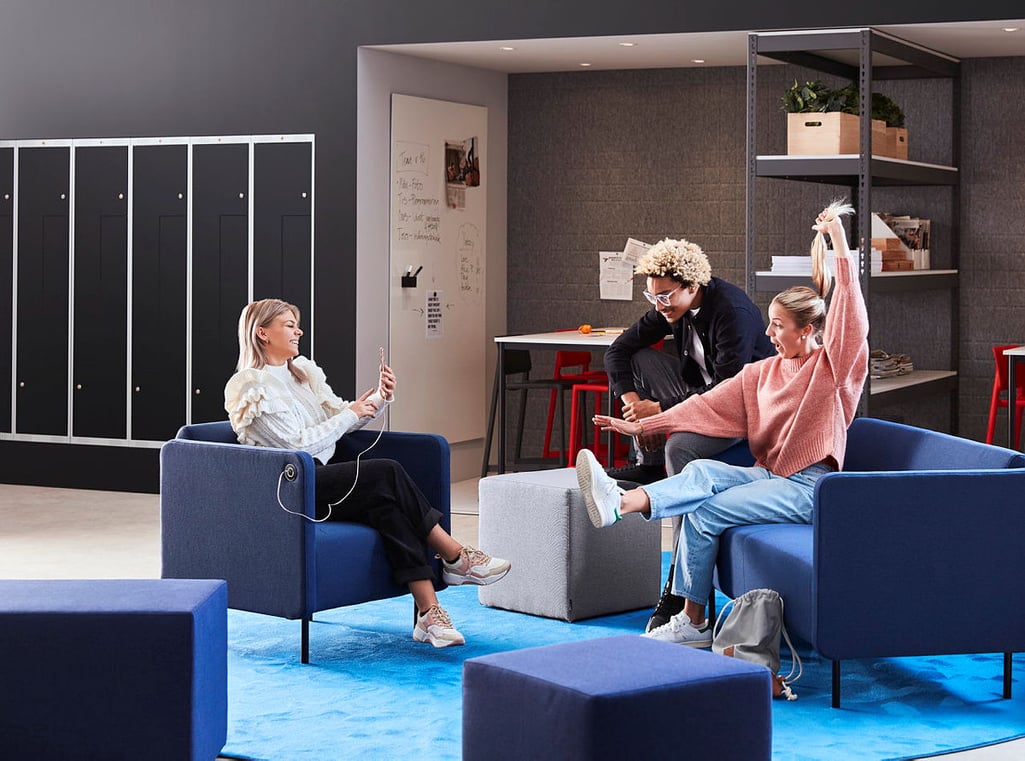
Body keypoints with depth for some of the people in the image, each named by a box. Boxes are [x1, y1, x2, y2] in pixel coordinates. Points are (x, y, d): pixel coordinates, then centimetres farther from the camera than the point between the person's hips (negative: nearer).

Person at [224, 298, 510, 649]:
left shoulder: (303, 371, 18)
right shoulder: (251, 386, -7)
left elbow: (341, 417, 18)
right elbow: (297, 443, -15)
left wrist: (379, 398, -1)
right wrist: (351, 413, -10)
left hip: (320, 477, 7)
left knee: (386, 502, -25)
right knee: (388, 473, -25)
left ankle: (428, 613, -31)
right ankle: (456, 558, -15)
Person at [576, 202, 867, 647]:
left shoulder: (832, 368, -2)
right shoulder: (761, 373, 17)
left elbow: (850, 316, -20)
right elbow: (708, 406, 10)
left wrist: (839, 243, -25)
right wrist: (644, 426, 1)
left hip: (808, 487, -5)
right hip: (769, 474, 6)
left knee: (704, 512, -25)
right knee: (702, 471, -25)